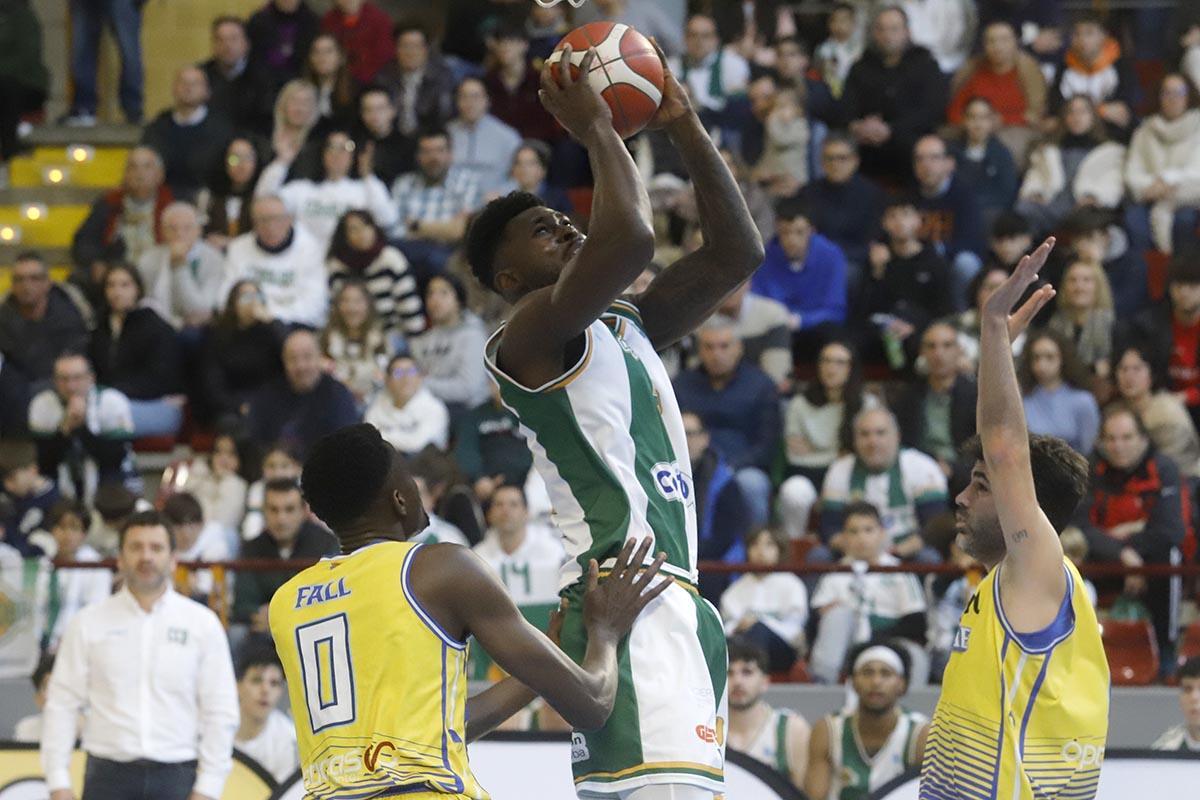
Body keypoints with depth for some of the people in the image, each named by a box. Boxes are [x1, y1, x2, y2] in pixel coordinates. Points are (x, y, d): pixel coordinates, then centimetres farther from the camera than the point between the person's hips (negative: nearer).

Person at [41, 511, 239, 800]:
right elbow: (62, 704, 5)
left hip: (177, 776, 0)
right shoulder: (89, 623, 5)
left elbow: (221, 712, 4)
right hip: (109, 775, 0)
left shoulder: (202, 623, 4)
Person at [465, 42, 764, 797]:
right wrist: (597, 132, -6)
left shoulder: (626, 326, 23)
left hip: (674, 611, 10)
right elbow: (630, 238, -21)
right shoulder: (528, 337, -5)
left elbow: (736, 252, 20)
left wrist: (687, 129, 14)